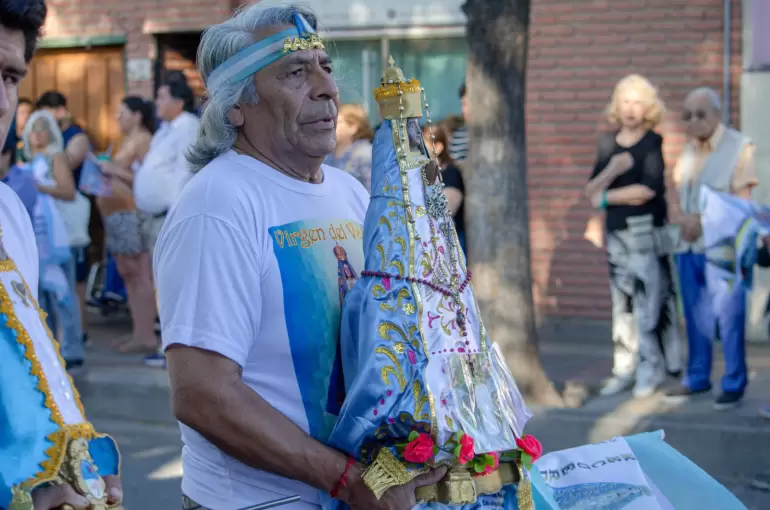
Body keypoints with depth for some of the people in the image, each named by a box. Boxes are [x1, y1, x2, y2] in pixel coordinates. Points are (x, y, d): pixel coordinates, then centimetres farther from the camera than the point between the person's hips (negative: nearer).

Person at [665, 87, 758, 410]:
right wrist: (685, 218, -5)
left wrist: (704, 221, -15)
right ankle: (697, 378, 21)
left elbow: (741, 200, -10)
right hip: (689, 246, 6)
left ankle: (734, 384, 8)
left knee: (729, 319, -2)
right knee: (695, 317, 11)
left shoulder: (740, 146, -6)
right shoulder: (689, 150, 13)